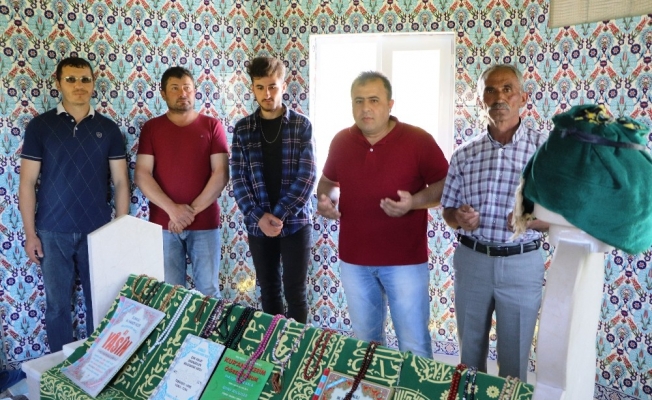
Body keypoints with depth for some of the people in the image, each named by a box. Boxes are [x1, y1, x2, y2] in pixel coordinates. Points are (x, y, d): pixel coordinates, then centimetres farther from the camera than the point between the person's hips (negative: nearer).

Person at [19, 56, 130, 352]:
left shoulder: (108, 129, 4)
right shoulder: (39, 126, 0)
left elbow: (120, 182, 4)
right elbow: (27, 183, 0)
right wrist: (30, 233, -4)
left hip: (98, 231, 1)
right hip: (53, 232, -1)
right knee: (57, 304, 9)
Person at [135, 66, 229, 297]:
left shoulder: (212, 126, 2)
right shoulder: (151, 128, 5)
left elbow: (221, 173, -5)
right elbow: (141, 175, -3)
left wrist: (192, 210, -12)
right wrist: (172, 209, -14)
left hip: (205, 222, -1)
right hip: (163, 223, 1)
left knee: (208, 290, 6)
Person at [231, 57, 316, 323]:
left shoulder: (301, 125, -1)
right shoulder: (242, 129, 4)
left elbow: (307, 176, -8)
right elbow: (239, 178, 0)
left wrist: (280, 215, -15)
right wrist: (258, 216, -13)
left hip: (295, 221, -2)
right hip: (258, 224, 2)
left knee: (294, 291, 4)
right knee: (268, 290, 14)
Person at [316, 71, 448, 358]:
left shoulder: (418, 140, -9)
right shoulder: (341, 141, 3)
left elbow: (446, 186, -5)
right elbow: (328, 181, 17)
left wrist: (414, 201, -23)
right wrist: (324, 200, -5)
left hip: (405, 261, -3)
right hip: (353, 260, 4)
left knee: (414, 345, 5)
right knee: (364, 340, 19)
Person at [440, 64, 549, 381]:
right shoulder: (463, 155, 2)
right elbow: (448, 210, 9)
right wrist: (459, 218, -14)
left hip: (521, 265, -2)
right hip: (471, 260, 3)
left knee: (514, 359, 13)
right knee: (470, 351, 19)